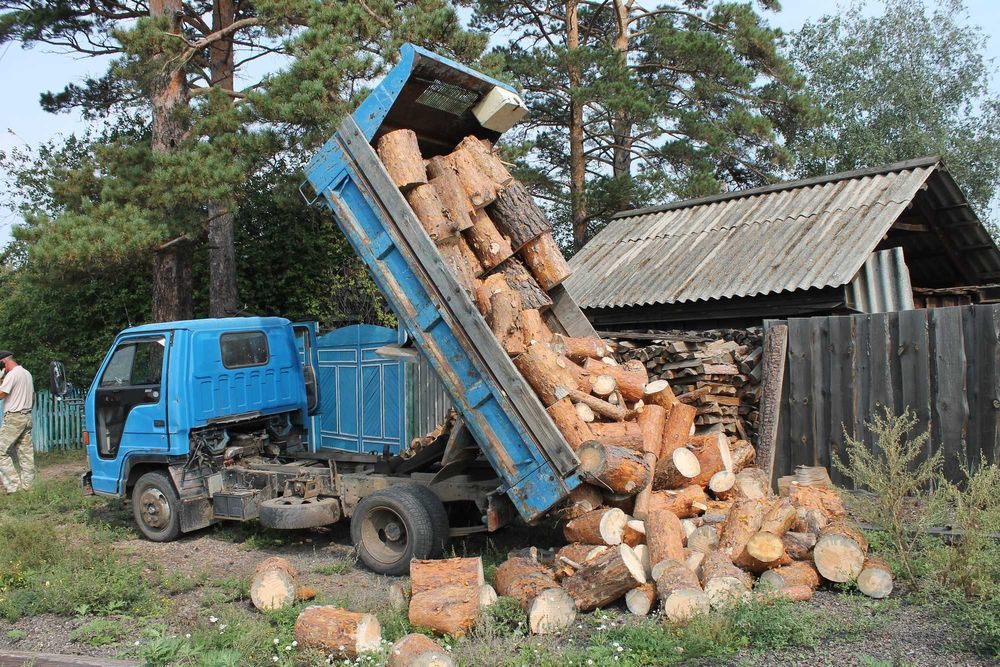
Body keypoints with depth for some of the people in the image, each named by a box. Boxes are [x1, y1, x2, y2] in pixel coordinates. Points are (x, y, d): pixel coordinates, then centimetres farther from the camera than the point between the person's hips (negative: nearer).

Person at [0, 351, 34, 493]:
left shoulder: (12, 374, -13)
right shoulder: (27, 373, 16)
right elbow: (32, 395, 23)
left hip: (14, 418, -9)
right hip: (27, 417, 9)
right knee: (26, 452, 9)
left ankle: (13, 484, -10)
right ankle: (27, 484, 11)